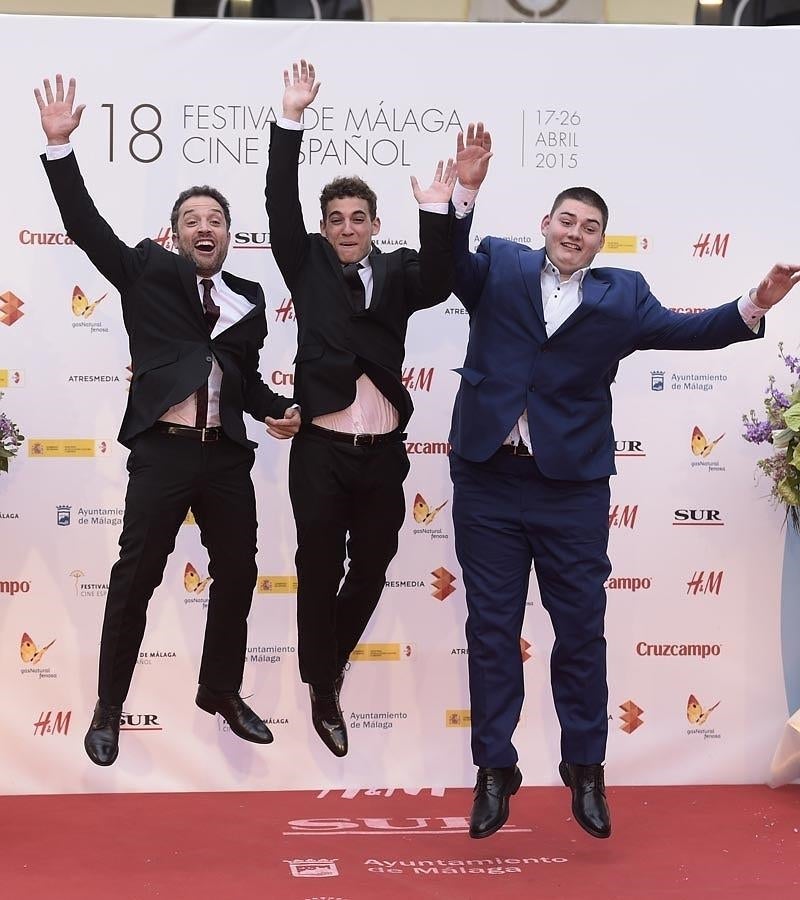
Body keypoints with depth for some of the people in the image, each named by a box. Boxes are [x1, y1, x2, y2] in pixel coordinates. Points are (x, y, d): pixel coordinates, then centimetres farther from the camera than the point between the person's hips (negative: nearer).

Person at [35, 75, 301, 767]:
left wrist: (280, 412, 1)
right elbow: (87, 226, -9)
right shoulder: (148, 272, 2)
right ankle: (109, 709, 13)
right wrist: (60, 144, -18)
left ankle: (221, 691, 31)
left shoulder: (248, 298, 12)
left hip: (228, 454, 4)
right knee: (136, 578, 0)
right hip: (163, 452, -4)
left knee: (237, 573, 12)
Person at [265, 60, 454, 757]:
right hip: (321, 452, -2)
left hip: (383, 453, 2)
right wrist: (291, 120, -15)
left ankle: (331, 660, 37)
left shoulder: (396, 271, 8)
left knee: (372, 567, 13)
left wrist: (437, 214, -27)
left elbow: (438, 285, -12)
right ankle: (322, 691, 20)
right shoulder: (308, 265, 5)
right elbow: (281, 207, -7)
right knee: (320, 570, 5)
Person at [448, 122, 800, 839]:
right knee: (492, 626, 7)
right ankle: (495, 772, 18)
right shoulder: (499, 267, 6)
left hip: (573, 485, 0)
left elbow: (683, 330, -1)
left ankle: (586, 772, 20)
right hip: (489, 479, 0)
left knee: (582, 626, 6)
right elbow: (448, 264, -11)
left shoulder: (621, 295, 7)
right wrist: (465, 190, -25)